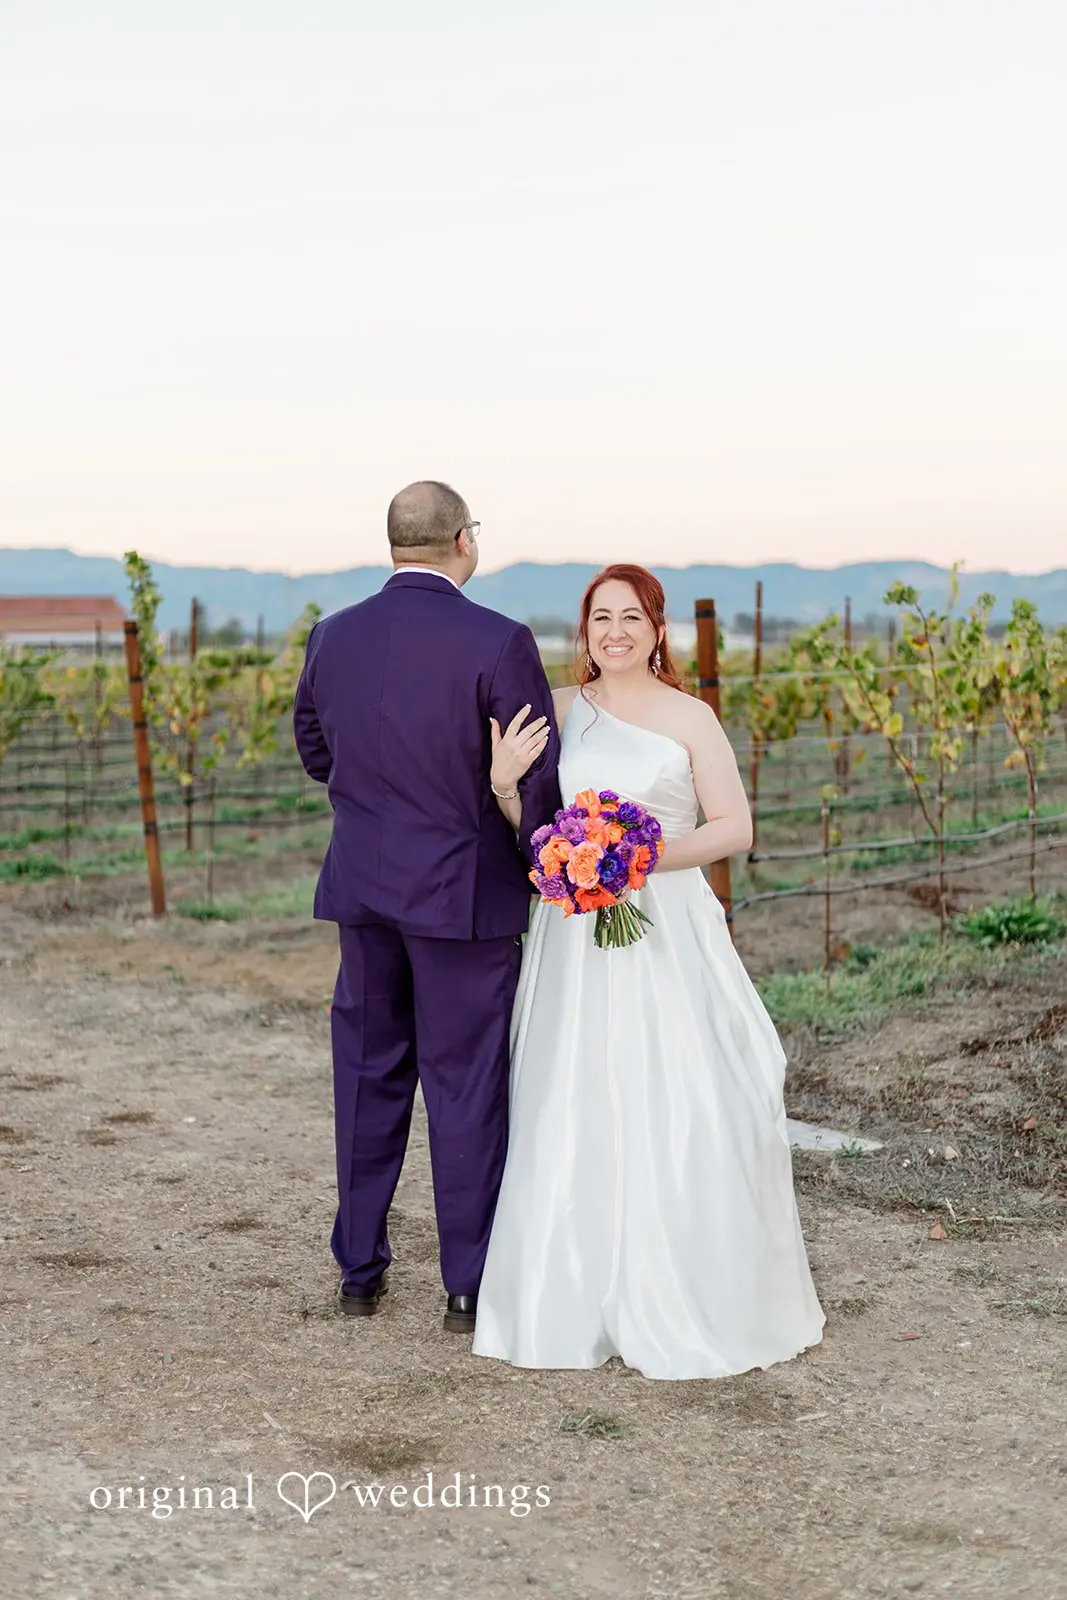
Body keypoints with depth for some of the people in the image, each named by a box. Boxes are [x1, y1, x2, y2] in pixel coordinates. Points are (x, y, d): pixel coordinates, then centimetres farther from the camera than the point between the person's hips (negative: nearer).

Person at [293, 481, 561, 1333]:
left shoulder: (334, 636, 1)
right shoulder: (499, 643, -15)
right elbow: (540, 781, -12)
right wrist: (541, 870, 5)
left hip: (362, 886, 5)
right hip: (464, 892, -4)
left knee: (368, 1074, 15)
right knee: (466, 1085, 5)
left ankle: (360, 1269, 24)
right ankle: (472, 1287, 13)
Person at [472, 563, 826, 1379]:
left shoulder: (690, 718, 3)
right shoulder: (558, 709, 10)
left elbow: (735, 827, -2)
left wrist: (651, 854, -15)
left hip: (666, 930, -2)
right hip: (575, 935, 2)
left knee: (679, 1112, -6)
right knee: (574, 1113, 1)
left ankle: (693, 1299, 8)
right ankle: (583, 1297, 12)